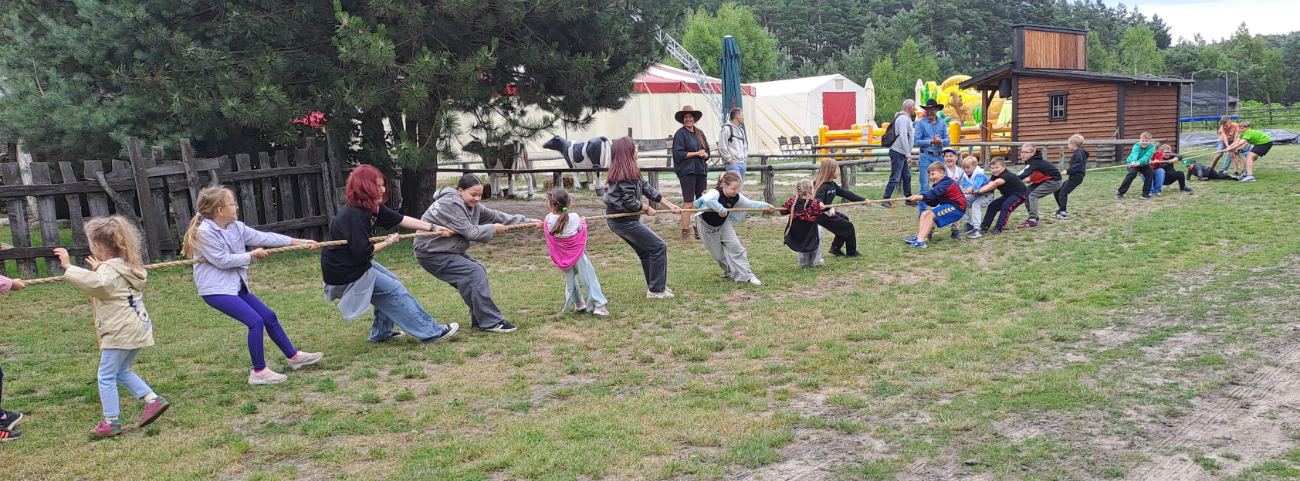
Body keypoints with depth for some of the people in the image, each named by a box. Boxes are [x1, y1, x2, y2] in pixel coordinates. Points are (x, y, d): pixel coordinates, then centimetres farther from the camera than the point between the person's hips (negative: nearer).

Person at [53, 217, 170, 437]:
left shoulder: (109, 270, -13)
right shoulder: (129, 267, 15)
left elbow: (97, 283, -38)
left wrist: (69, 268, -38)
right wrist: (99, 267, 43)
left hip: (120, 332, -9)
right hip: (140, 328, 9)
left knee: (107, 376, 3)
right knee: (122, 371, 22)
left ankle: (111, 423, 8)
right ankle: (153, 400, 12)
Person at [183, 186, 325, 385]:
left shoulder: (236, 227, 5)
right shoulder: (204, 232, -17)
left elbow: (264, 237, 4)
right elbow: (222, 261, -19)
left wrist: (299, 242, 2)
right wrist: (252, 255, -10)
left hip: (236, 286, 9)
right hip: (215, 290, -9)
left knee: (269, 316, 12)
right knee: (255, 321, -18)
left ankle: (294, 356, 27)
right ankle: (259, 372, -7)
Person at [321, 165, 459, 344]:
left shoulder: (373, 207, 0)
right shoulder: (354, 215, -28)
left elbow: (401, 220, 3)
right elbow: (363, 251, -27)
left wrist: (433, 228, 1)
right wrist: (389, 242, -13)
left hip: (356, 263, 10)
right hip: (346, 272, -10)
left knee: (391, 281, 19)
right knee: (394, 290, -7)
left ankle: (381, 333, 27)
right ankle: (431, 332, -2)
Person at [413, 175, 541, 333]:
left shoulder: (473, 205, 7)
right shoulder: (451, 204, -22)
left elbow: (495, 215, 9)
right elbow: (470, 232, -24)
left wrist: (528, 221, 10)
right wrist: (493, 229, -9)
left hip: (449, 251, 10)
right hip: (431, 254, -10)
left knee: (479, 269, 7)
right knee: (475, 273, -17)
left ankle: (478, 320, 13)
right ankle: (491, 322, -11)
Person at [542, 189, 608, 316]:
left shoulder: (549, 220, -14)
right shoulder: (574, 218, -17)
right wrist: (583, 222, 20)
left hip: (563, 257, 3)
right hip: (578, 253, -2)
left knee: (570, 279, 22)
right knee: (589, 278, 3)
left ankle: (578, 303, 30)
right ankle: (598, 305, -1)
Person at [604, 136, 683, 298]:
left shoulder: (631, 172, 11)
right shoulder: (626, 174, -20)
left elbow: (647, 188, 13)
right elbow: (629, 202, -23)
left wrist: (670, 205, 13)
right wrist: (647, 208, -5)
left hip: (617, 220, 10)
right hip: (624, 221, -10)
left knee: (645, 251, 20)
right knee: (659, 247, -3)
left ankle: (654, 287, 30)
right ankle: (656, 290, 3)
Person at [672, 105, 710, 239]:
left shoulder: (700, 133, 16)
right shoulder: (680, 133, -3)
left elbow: (707, 152, 14)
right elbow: (679, 153, -12)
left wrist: (704, 155, -9)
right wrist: (697, 153, -10)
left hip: (701, 171, 6)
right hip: (687, 171, -6)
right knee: (688, 203, -6)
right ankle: (685, 232, -3)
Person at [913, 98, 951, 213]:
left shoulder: (942, 123, 10)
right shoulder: (920, 123, 1)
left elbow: (947, 140, 4)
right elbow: (917, 141, -6)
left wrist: (941, 141, -17)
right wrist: (931, 141, -15)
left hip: (939, 156, 4)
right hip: (926, 156, -3)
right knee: (924, 185, -4)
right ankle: (922, 211, 0)